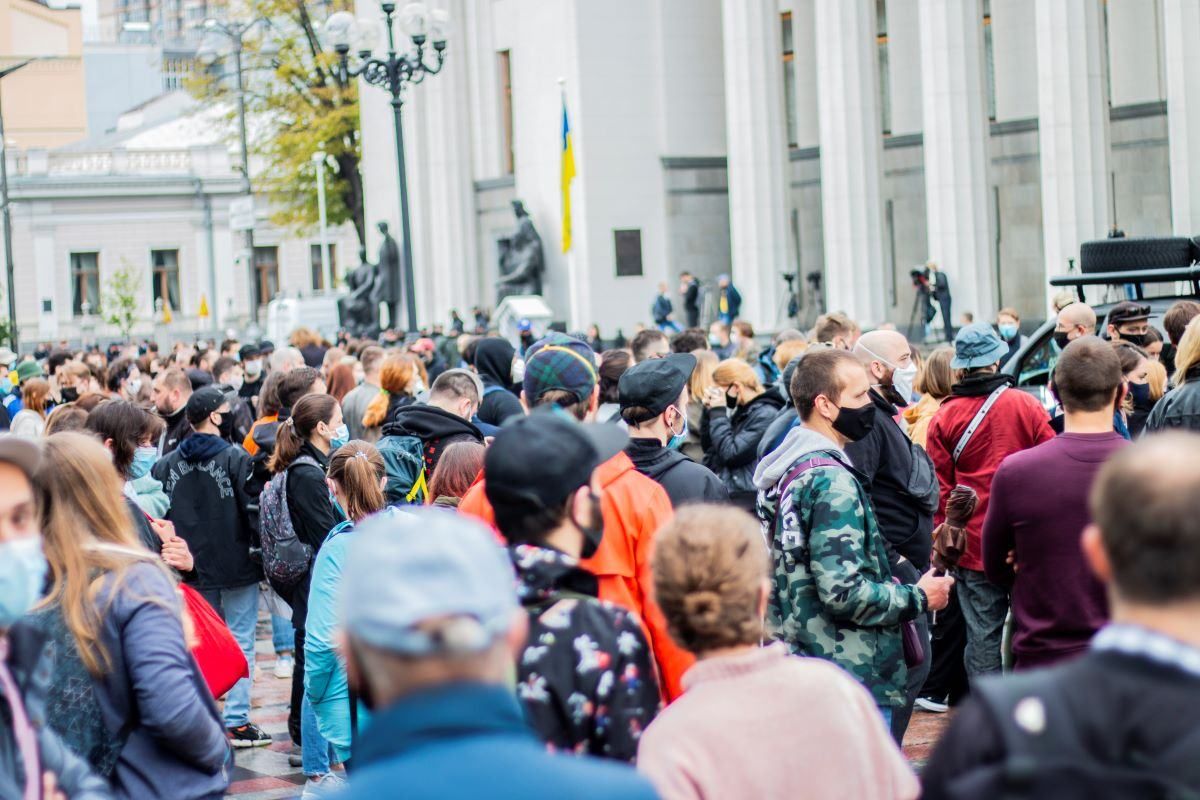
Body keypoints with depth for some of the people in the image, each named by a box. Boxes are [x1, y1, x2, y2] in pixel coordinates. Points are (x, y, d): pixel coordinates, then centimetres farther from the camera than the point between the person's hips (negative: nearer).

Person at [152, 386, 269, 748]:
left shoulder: (168, 464, 3)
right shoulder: (236, 459, -11)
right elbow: (253, 510, -12)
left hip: (190, 567, 5)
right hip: (236, 567, -4)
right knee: (240, 642, 3)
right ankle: (237, 722, 3)